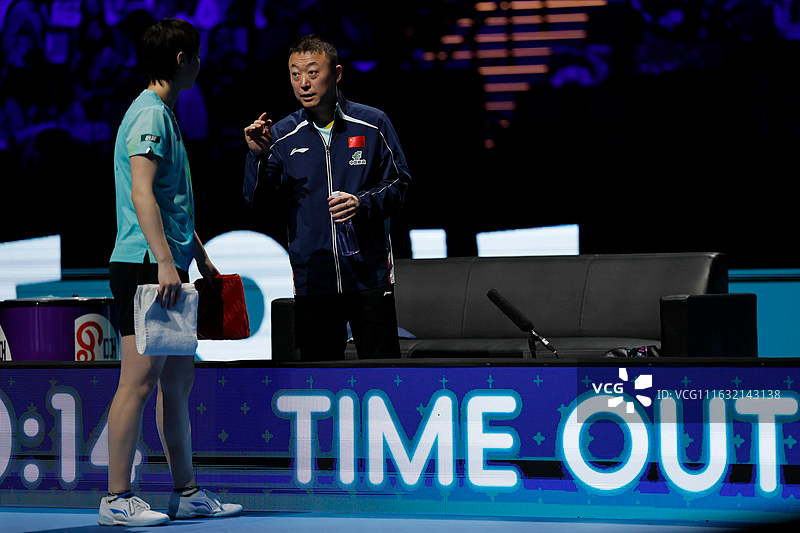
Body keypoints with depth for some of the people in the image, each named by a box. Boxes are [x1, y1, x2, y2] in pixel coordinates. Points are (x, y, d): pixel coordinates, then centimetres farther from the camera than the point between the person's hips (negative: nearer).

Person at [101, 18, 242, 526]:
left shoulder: (164, 114, 21)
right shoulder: (150, 114, -12)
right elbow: (142, 193, -22)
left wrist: (200, 256, 29)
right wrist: (165, 261, -28)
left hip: (166, 269, 11)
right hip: (145, 267, -11)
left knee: (179, 379, 13)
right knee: (140, 381, -9)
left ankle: (188, 492, 19)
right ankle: (117, 499, -7)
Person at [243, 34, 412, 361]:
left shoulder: (372, 125, 1)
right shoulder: (282, 136, 5)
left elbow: (399, 183, 3)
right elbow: (258, 200, 0)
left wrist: (363, 204, -15)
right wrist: (258, 156, -16)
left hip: (368, 272, -2)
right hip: (312, 278, 2)